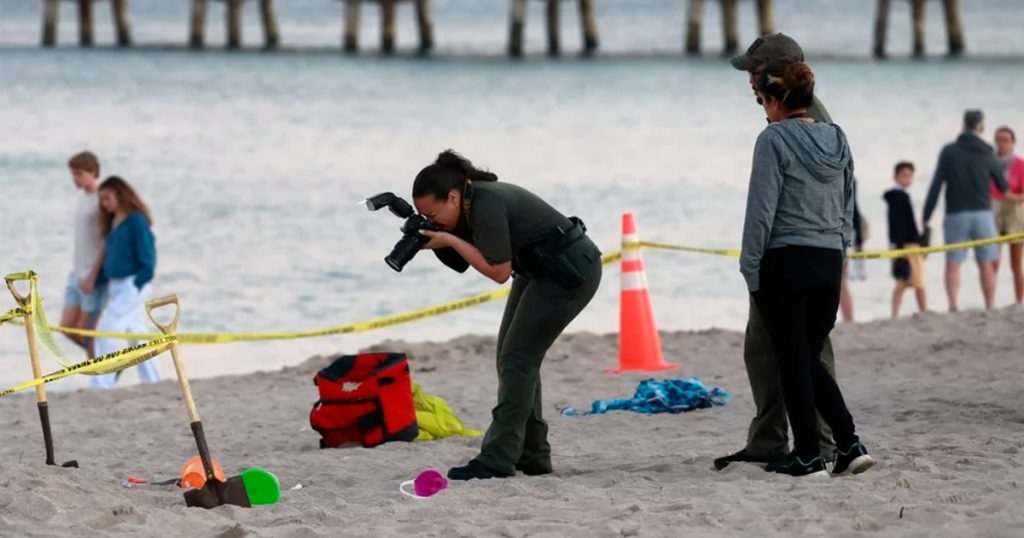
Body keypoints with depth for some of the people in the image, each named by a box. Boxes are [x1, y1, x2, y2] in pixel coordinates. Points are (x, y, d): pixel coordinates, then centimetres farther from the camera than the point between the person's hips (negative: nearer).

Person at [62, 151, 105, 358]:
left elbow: (107, 244, -17)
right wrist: (75, 271, 17)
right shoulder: (83, 197, 11)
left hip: (94, 276, -8)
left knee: (86, 330, -4)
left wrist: (92, 277, -19)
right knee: (68, 327, 7)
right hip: (77, 274, 8)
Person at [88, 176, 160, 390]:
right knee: (137, 334, 10)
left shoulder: (136, 221, -10)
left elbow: (147, 259, -13)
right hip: (116, 286, 9)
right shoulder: (112, 223, 14)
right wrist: (99, 280, 10)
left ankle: (102, 384, -13)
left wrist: (137, 284, -17)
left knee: (106, 330, -13)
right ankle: (152, 382, 15)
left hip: (131, 286, -9)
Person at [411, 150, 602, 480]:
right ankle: (532, 455, 14)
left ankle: (497, 460, -13)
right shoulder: (472, 201, 1)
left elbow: (499, 272, -24)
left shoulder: (487, 205, -27)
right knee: (512, 357, 10)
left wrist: (450, 241, -22)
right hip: (540, 272, 10)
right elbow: (463, 263, 6)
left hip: (571, 272, -10)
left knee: (517, 358, -12)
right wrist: (431, 240, -11)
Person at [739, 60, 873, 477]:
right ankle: (849, 442, 4)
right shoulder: (837, 139, 10)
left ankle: (808, 455, 4)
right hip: (830, 264, 6)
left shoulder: (774, 139, -10)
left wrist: (750, 268, -7)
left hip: (785, 262, -6)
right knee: (811, 360, 16)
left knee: (794, 363, 2)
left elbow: (761, 210, -12)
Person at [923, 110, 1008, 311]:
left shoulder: (949, 151, -1)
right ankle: (990, 306, 4)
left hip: (955, 215, 0)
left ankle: (953, 303, -18)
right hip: (982, 213, 1)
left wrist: (926, 216, -1)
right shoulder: (988, 154, 1)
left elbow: (936, 185, -5)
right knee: (987, 265, 7)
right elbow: (1003, 187, 10)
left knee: (953, 264, 0)